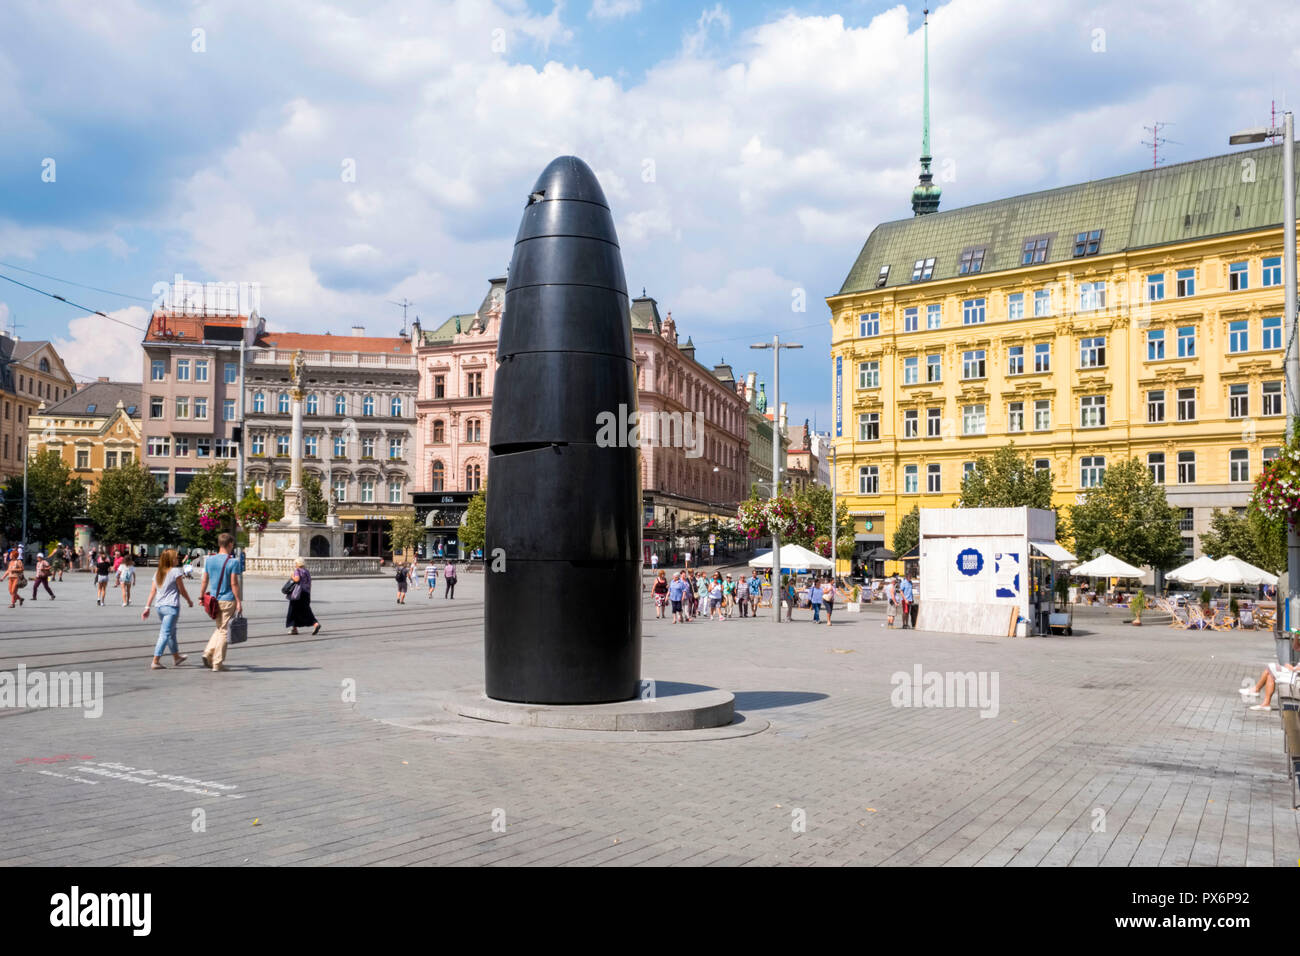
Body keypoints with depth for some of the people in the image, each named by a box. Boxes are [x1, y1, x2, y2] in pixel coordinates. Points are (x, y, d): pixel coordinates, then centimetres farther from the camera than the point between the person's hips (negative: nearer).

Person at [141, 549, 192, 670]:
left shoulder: (157, 573, 10)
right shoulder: (176, 571, -9)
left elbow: (153, 591, 8)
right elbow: (182, 591, -5)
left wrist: (147, 607, 10)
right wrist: (189, 601, 10)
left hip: (159, 606, 8)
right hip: (171, 606, -8)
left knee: (172, 632, 22)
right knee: (165, 634, -6)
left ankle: (176, 657, 36)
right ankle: (155, 662, -11)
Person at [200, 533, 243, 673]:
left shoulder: (209, 560, 6)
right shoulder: (233, 562, -11)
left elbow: (204, 581, 9)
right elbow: (234, 584, -14)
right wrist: (239, 602, -10)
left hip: (214, 600, 6)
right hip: (228, 600, -6)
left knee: (219, 628, 22)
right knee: (223, 631, 1)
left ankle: (208, 653, 7)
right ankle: (217, 664, 4)